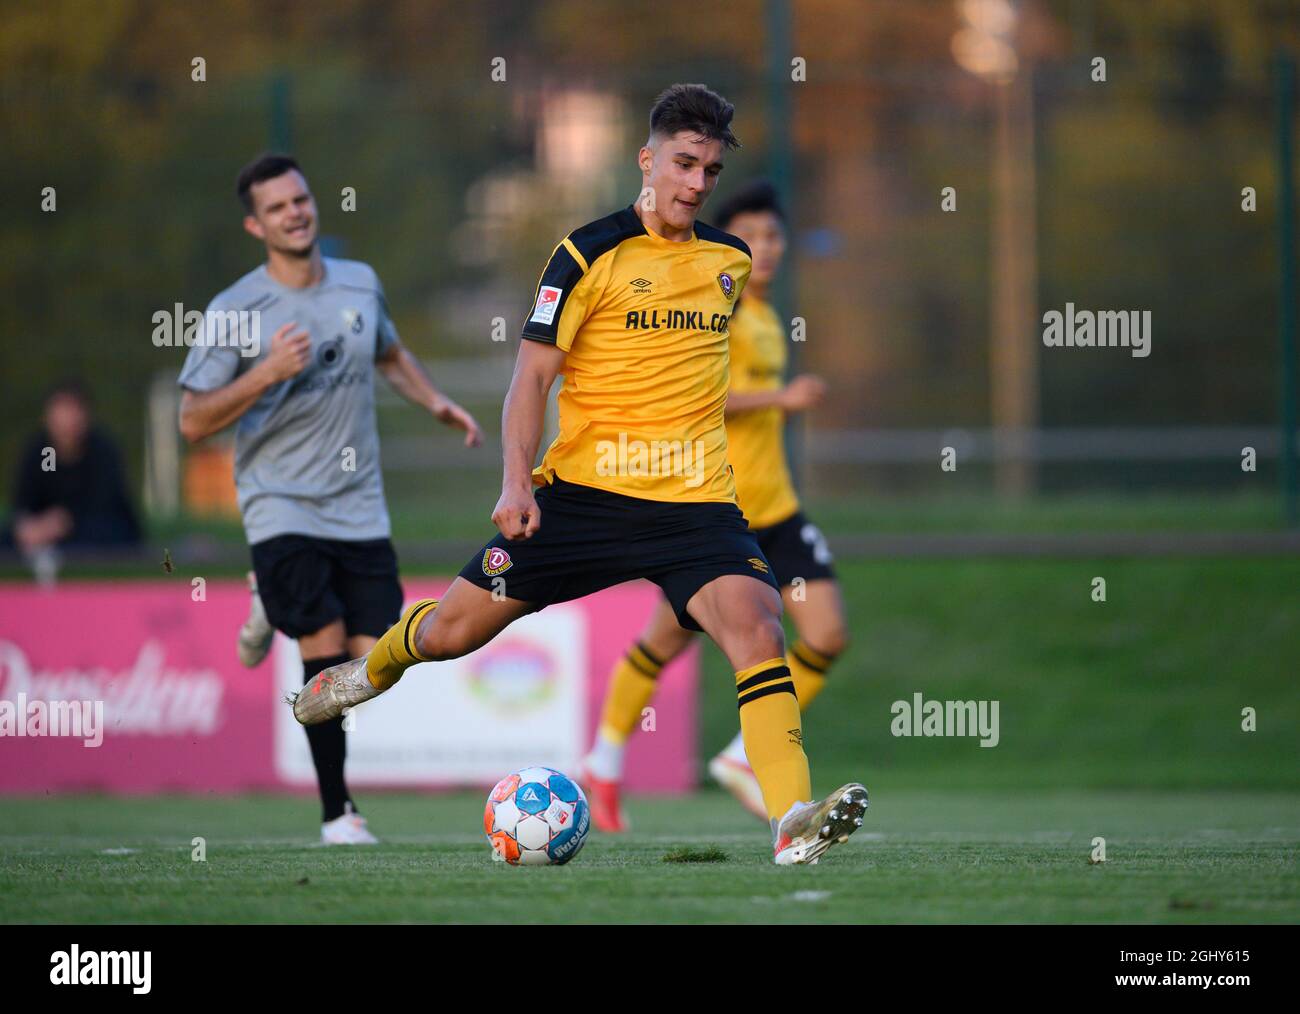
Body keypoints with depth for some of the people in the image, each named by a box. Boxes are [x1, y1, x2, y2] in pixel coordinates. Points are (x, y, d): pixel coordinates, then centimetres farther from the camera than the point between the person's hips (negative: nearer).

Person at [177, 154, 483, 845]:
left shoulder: (360, 284, 8)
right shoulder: (235, 311, -7)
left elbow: (391, 355, 30)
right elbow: (193, 423, -8)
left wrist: (436, 404, 13)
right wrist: (267, 374, -20)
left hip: (359, 510, 4)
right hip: (281, 508, -4)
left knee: (373, 659, -5)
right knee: (326, 649, -15)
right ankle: (336, 814, -5)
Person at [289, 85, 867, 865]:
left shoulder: (731, 259, 9)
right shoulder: (591, 254, -5)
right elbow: (533, 372, -5)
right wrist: (517, 481, -16)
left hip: (694, 500, 2)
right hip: (581, 492, -2)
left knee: (756, 624, -23)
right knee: (452, 630, 6)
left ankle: (793, 822, -30)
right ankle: (380, 665, 42)